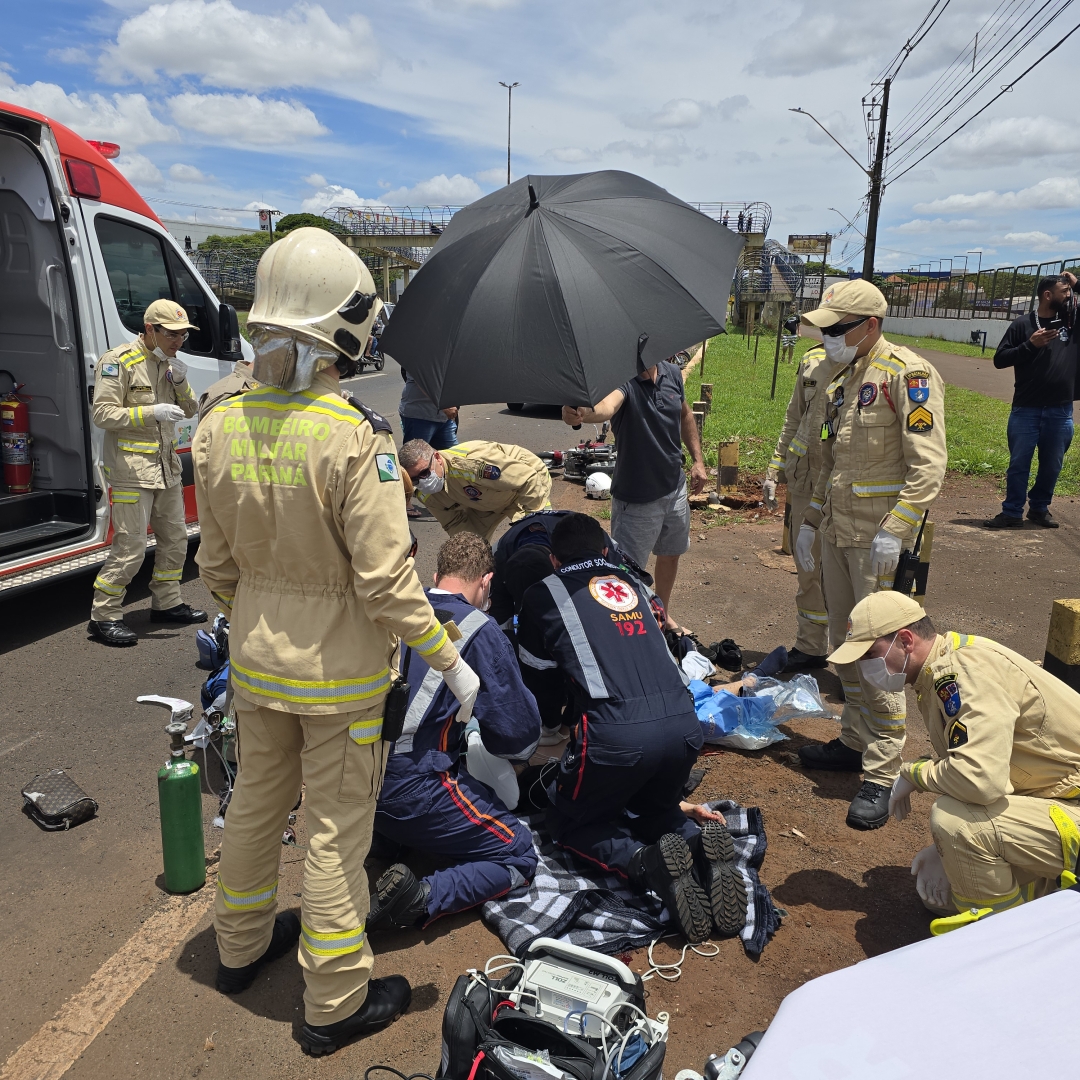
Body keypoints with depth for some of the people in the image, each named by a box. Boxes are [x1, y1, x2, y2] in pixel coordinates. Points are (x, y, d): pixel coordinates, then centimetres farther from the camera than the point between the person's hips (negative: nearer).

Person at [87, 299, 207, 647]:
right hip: (131, 471, -8)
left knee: (175, 538, 16)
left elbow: (190, 410, 14)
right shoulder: (118, 362, -11)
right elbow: (103, 413, -16)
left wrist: (181, 382, -5)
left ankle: (166, 603, 31)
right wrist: (151, 413, -26)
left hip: (167, 467, 8)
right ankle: (103, 617, 3)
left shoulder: (169, 363, 13)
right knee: (130, 548, -8)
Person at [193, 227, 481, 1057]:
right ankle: (336, 1004, 28)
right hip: (338, 671, -6)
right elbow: (385, 583, -23)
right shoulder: (356, 438, -24)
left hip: (256, 658, 6)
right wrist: (451, 661, -12)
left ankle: (242, 947, 48)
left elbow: (219, 566, 3)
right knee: (336, 832, 10)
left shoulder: (221, 428, -5)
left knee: (256, 802, 25)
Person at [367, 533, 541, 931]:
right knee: (519, 854, 4)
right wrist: (517, 756, 17)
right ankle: (423, 899, -17)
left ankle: (367, 838, 10)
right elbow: (517, 727, -6)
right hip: (412, 787, -7)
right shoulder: (478, 629, -9)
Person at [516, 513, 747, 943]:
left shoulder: (545, 593, 11)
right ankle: (700, 845, 1)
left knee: (568, 822, 21)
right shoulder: (630, 582, 23)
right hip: (683, 725, 5)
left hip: (616, 734, -5)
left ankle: (647, 862, -6)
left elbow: (536, 670, 22)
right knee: (654, 808, 32)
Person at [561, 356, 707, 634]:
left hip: (675, 488, 7)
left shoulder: (672, 374, -3)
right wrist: (584, 413, -70)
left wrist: (698, 459, 9)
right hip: (637, 499, -7)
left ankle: (664, 616, 46)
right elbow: (607, 405, -47)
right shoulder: (623, 380, -23)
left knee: (670, 556, 23)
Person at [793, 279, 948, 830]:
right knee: (843, 642, 15)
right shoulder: (840, 380, 14)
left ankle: (881, 774, 4)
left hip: (878, 537, -8)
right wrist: (810, 521, 19)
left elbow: (928, 464, -18)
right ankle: (855, 741, 30)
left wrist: (894, 530, -24)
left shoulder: (907, 373, -12)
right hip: (836, 532, 8)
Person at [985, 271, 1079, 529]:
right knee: (1019, 463, 2)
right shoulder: (1023, 324, -1)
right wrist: (1031, 345, -14)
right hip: (1025, 410, -3)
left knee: (1052, 465, 11)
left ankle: (1039, 508, 27)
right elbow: (999, 360, -2)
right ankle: (1012, 512, 10)